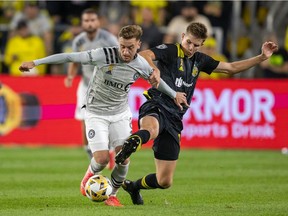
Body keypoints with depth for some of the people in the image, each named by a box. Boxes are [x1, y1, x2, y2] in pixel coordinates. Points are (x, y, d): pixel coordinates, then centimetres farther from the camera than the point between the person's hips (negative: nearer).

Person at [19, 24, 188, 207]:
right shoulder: (104, 55, -23)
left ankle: (112, 195, 17)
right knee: (102, 159, -13)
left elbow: (155, 78, 13)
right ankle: (91, 173, 25)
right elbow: (69, 57, -21)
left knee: (123, 158, -8)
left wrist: (174, 94, 21)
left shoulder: (141, 65, -11)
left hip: (121, 113, 3)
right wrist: (36, 62, -23)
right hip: (96, 114, -3)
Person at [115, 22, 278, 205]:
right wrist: (154, 70, -39)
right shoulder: (170, 51, -1)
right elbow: (144, 55, -18)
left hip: (174, 119, 6)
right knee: (151, 130, -48)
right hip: (156, 108, -6)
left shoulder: (199, 60, 18)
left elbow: (231, 68, 27)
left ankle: (133, 186, 31)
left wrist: (262, 57, 21)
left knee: (165, 181, 7)